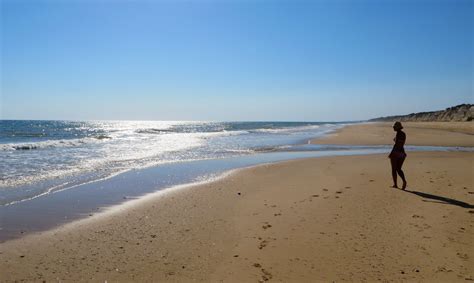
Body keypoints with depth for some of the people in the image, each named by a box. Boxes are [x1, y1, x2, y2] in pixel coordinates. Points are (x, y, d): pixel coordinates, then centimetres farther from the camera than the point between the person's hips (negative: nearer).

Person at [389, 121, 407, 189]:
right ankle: (404, 181, -8)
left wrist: (391, 153, -16)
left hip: (395, 153, -8)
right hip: (401, 153, 8)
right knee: (399, 169, 14)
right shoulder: (403, 134, 12)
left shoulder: (398, 134, -14)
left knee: (394, 169, 3)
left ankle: (395, 184, 4)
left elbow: (396, 144, -20)